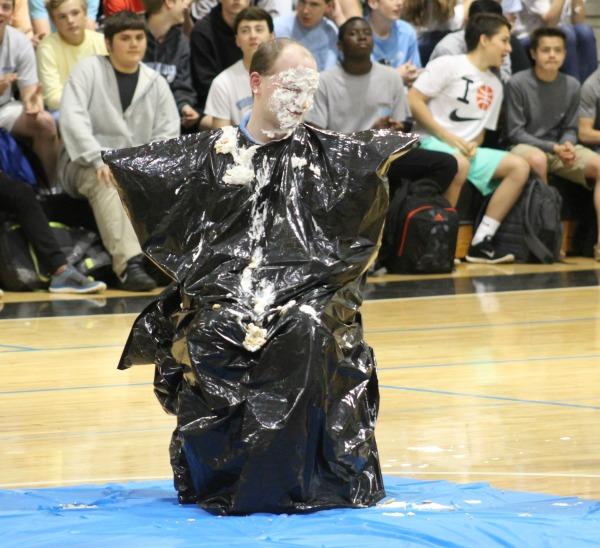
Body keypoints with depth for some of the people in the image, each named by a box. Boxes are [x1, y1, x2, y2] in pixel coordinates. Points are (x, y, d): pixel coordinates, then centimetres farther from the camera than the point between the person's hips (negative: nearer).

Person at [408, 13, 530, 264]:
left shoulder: (495, 85, 19)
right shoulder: (448, 65, -3)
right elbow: (413, 100, -10)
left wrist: (473, 145, -4)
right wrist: (448, 137, -15)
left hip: (468, 150, 8)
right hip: (432, 143, -8)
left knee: (519, 167, -8)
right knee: (459, 163, -39)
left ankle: (481, 242, -14)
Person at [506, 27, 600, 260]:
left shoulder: (571, 86, 4)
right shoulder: (518, 84, -10)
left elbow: (569, 129, 10)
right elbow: (515, 132, -10)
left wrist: (567, 145, -15)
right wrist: (553, 148, -19)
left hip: (558, 148, 5)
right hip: (524, 146, -5)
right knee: (537, 159, -40)